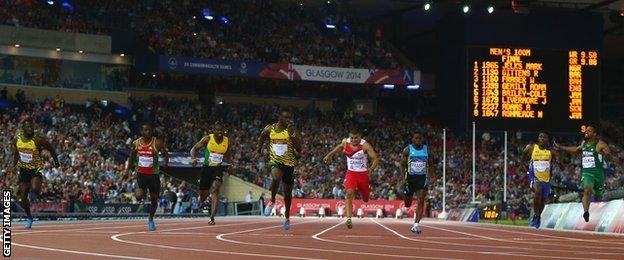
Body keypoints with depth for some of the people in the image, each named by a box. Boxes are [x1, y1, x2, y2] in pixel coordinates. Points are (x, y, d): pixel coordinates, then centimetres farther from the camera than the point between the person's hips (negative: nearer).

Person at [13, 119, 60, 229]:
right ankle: (29, 218, 25)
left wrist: (56, 162, 5)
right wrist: (15, 164, 10)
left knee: (34, 189, -32)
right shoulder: (17, 139, -3)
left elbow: (51, 149, -4)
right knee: (23, 197, 4)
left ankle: (37, 191, 6)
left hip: (36, 169, -4)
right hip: (24, 169, 4)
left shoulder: (38, 140, -18)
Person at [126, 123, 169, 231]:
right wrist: (128, 170, 14)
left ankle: (151, 220, 32)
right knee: (139, 196, -21)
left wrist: (166, 162, -23)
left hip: (154, 174, 0)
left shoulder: (157, 143, -9)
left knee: (154, 199, 9)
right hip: (141, 173, 0)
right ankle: (138, 193, 18)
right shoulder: (136, 143, -1)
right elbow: (132, 157, 15)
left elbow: (166, 154, -3)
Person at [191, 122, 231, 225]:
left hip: (218, 169, 0)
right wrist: (193, 158, -22)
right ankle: (202, 201, 50)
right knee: (203, 193, 8)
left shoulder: (227, 141, 0)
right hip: (207, 167, 0)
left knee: (214, 190, -21)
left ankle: (212, 218, -24)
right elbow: (194, 149, -2)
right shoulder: (208, 139, -7)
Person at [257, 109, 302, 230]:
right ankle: (272, 201, -9)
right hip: (275, 162, 0)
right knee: (276, 177, -35)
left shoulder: (292, 131, -7)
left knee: (287, 192, 10)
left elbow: (299, 149, -14)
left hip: (289, 163, 1)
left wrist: (293, 135, -24)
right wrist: (260, 148, 9)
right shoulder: (269, 129, 0)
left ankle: (287, 217, 30)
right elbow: (261, 138, 20)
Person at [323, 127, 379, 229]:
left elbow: (376, 158, -21)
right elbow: (340, 147, 17)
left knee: (365, 199, 16)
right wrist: (330, 154, 21)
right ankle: (349, 218, -26)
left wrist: (371, 168, -31)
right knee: (349, 193, -23)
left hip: (362, 174, -1)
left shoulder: (365, 145, -20)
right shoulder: (345, 142, -8)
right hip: (351, 173, 1)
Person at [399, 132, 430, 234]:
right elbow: (402, 165, 0)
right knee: (407, 204, 6)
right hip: (410, 178, -1)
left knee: (421, 201, -16)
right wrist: (404, 176, -13)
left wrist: (428, 176, 9)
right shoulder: (407, 150, -3)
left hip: (422, 178, 1)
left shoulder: (426, 149, 6)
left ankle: (416, 225, -17)